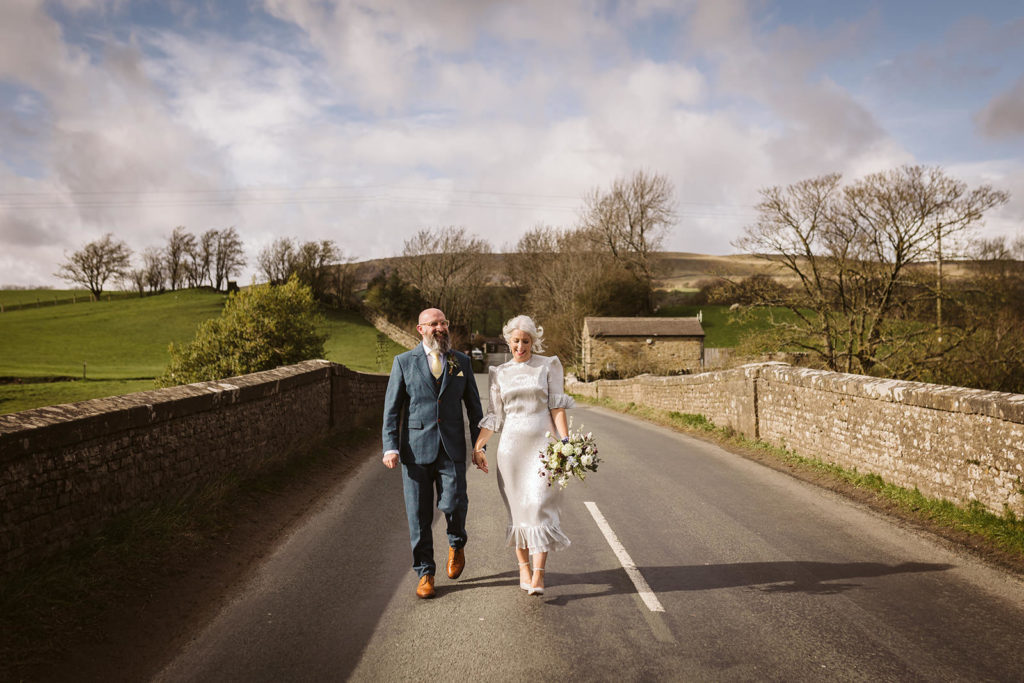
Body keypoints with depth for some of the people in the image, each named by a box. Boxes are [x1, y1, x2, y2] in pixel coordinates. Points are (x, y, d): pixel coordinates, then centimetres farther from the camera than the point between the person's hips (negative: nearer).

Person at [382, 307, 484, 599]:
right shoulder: (404, 362, 5)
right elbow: (392, 407, 2)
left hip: (452, 449, 1)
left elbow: (473, 406, 12)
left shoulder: (462, 362, 9)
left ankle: (456, 543, 24)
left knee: (453, 504, -10)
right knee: (418, 515, 3)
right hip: (416, 449, 0)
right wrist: (390, 447, -8)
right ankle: (425, 574, 20)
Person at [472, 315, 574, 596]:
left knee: (540, 506, -10)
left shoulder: (549, 365, 3)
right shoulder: (500, 373, 10)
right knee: (517, 508, 6)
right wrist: (478, 446, 5)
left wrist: (565, 441, -11)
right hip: (511, 444, 3)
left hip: (542, 443, -2)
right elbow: (494, 415, 11)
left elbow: (557, 407, -1)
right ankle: (524, 567, 18)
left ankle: (538, 576, -10)